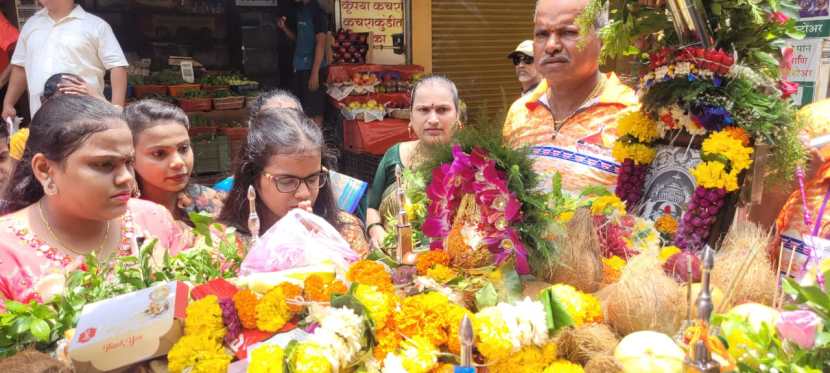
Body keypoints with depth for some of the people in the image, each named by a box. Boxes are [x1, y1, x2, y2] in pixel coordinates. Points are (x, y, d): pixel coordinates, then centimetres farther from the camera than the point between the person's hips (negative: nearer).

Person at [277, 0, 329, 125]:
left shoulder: (317, 12, -12)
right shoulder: (301, 10, 13)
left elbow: (320, 43, -17)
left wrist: (315, 73, -21)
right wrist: (284, 27, 5)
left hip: (312, 68, -9)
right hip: (300, 67, 9)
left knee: (315, 111, -3)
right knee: (302, 110, 15)